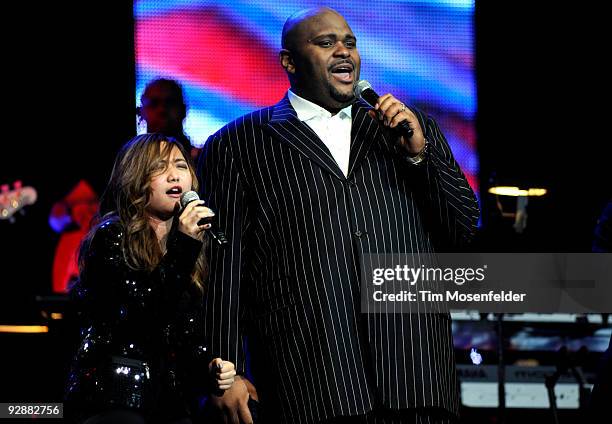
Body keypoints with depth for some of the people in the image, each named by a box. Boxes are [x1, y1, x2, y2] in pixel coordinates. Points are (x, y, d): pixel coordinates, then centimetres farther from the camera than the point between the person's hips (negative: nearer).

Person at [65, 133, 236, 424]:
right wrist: (183, 247, -20)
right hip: (114, 400, -6)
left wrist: (208, 369, -3)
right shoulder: (112, 237, -5)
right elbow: (143, 320, -19)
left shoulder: (191, 244, 14)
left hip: (173, 400, 6)